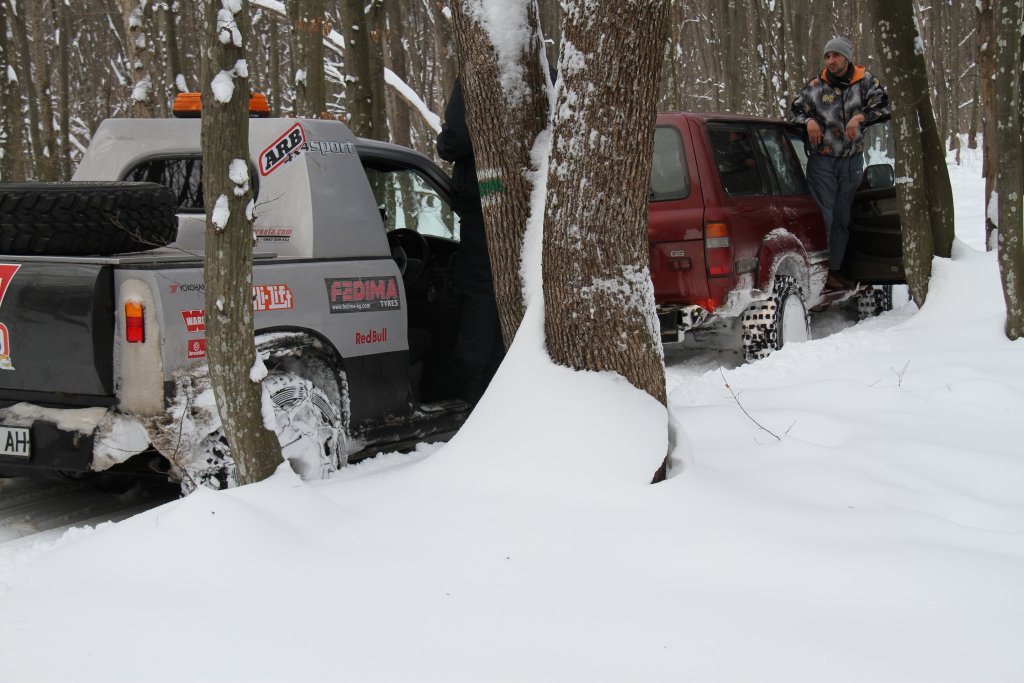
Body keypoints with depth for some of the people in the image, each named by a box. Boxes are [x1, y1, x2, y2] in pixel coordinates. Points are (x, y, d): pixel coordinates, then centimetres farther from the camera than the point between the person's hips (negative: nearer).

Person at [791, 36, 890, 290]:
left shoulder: (865, 81, 0)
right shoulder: (815, 85, -1)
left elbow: (883, 107, -8)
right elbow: (795, 110, 9)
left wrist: (860, 117, -23)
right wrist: (809, 121, -12)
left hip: (852, 160, 2)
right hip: (821, 161, -2)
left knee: (842, 218, 10)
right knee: (823, 216, -7)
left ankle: (834, 268, 20)